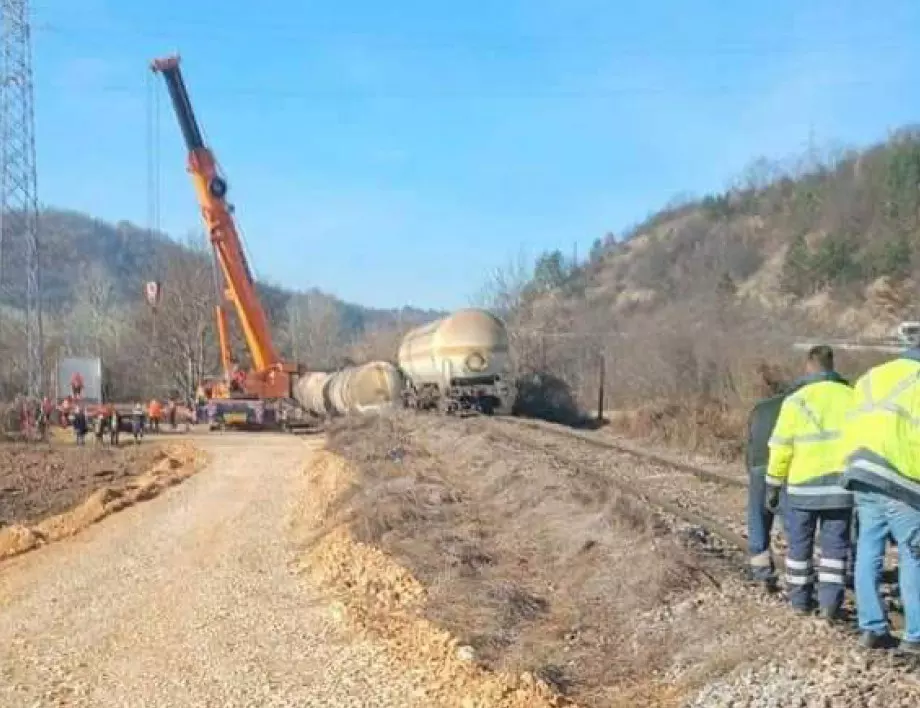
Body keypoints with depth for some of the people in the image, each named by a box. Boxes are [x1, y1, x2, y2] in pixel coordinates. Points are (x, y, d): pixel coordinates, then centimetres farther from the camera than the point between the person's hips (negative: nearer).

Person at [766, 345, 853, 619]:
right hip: (841, 486, 2)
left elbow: (781, 450, -5)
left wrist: (773, 487, 3)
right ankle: (830, 602, 2)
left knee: (800, 545, 12)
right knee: (835, 545, 9)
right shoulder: (852, 397, 2)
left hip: (803, 486, -1)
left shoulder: (796, 400, -5)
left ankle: (801, 600, 19)